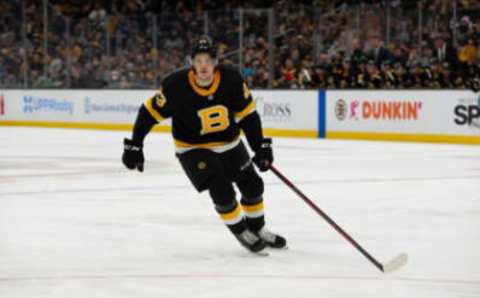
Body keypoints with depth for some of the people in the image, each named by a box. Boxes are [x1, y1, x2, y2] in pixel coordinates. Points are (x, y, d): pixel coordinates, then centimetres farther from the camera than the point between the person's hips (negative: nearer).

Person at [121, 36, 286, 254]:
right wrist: (134, 146, -16)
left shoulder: (231, 79, -20)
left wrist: (260, 146, -11)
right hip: (193, 148, -4)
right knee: (222, 190, -18)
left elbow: (247, 114, -9)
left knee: (253, 185, 9)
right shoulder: (176, 86, -27)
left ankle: (258, 230, 33)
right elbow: (150, 112, -16)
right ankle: (242, 233, 7)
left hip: (229, 144, 4)